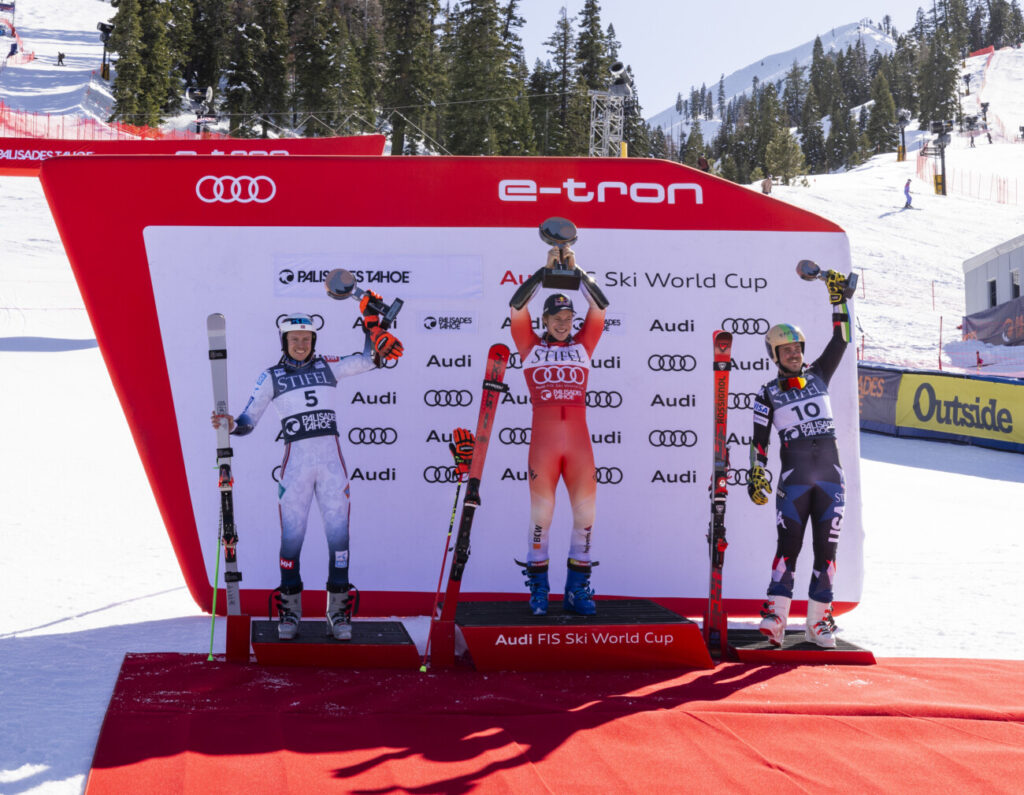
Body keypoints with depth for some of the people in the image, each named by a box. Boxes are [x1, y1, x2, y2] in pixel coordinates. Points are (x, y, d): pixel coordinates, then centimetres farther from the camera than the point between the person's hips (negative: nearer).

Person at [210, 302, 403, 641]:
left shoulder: (328, 367, 12)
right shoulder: (271, 377, 6)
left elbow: (369, 360, 9)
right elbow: (248, 422, 4)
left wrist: (371, 321, 3)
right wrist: (229, 424, -16)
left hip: (331, 460, 2)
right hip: (296, 461, -1)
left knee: (338, 534, -2)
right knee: (292, 537, -4)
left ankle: (338, 611, 7)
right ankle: (290, 611, 9)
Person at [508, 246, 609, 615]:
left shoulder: (582, 346, 14)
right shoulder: (530, 346, 10)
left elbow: (600, 306, 7)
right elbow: (517, 305, -1)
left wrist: (575, 270, 1)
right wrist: (546, 270, -2)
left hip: (578, 440, 2)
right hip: (543, 439, -2)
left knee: (585, 513, 0)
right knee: (541, 514, -4)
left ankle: (577, 588, 11)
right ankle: (538, 588, 7)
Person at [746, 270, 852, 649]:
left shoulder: (819, 375, 13)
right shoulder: (768, 394, 6)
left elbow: (841, 340, 7)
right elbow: (759, 440, 7)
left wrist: (838, 298, 1)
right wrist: (756, 475, -3)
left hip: (831, 476, 3)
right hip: (794, 478, -3)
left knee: (826, 547, 2)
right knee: (789, 544, -12)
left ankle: (818, 620, 7)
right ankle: (775, 616, -14)